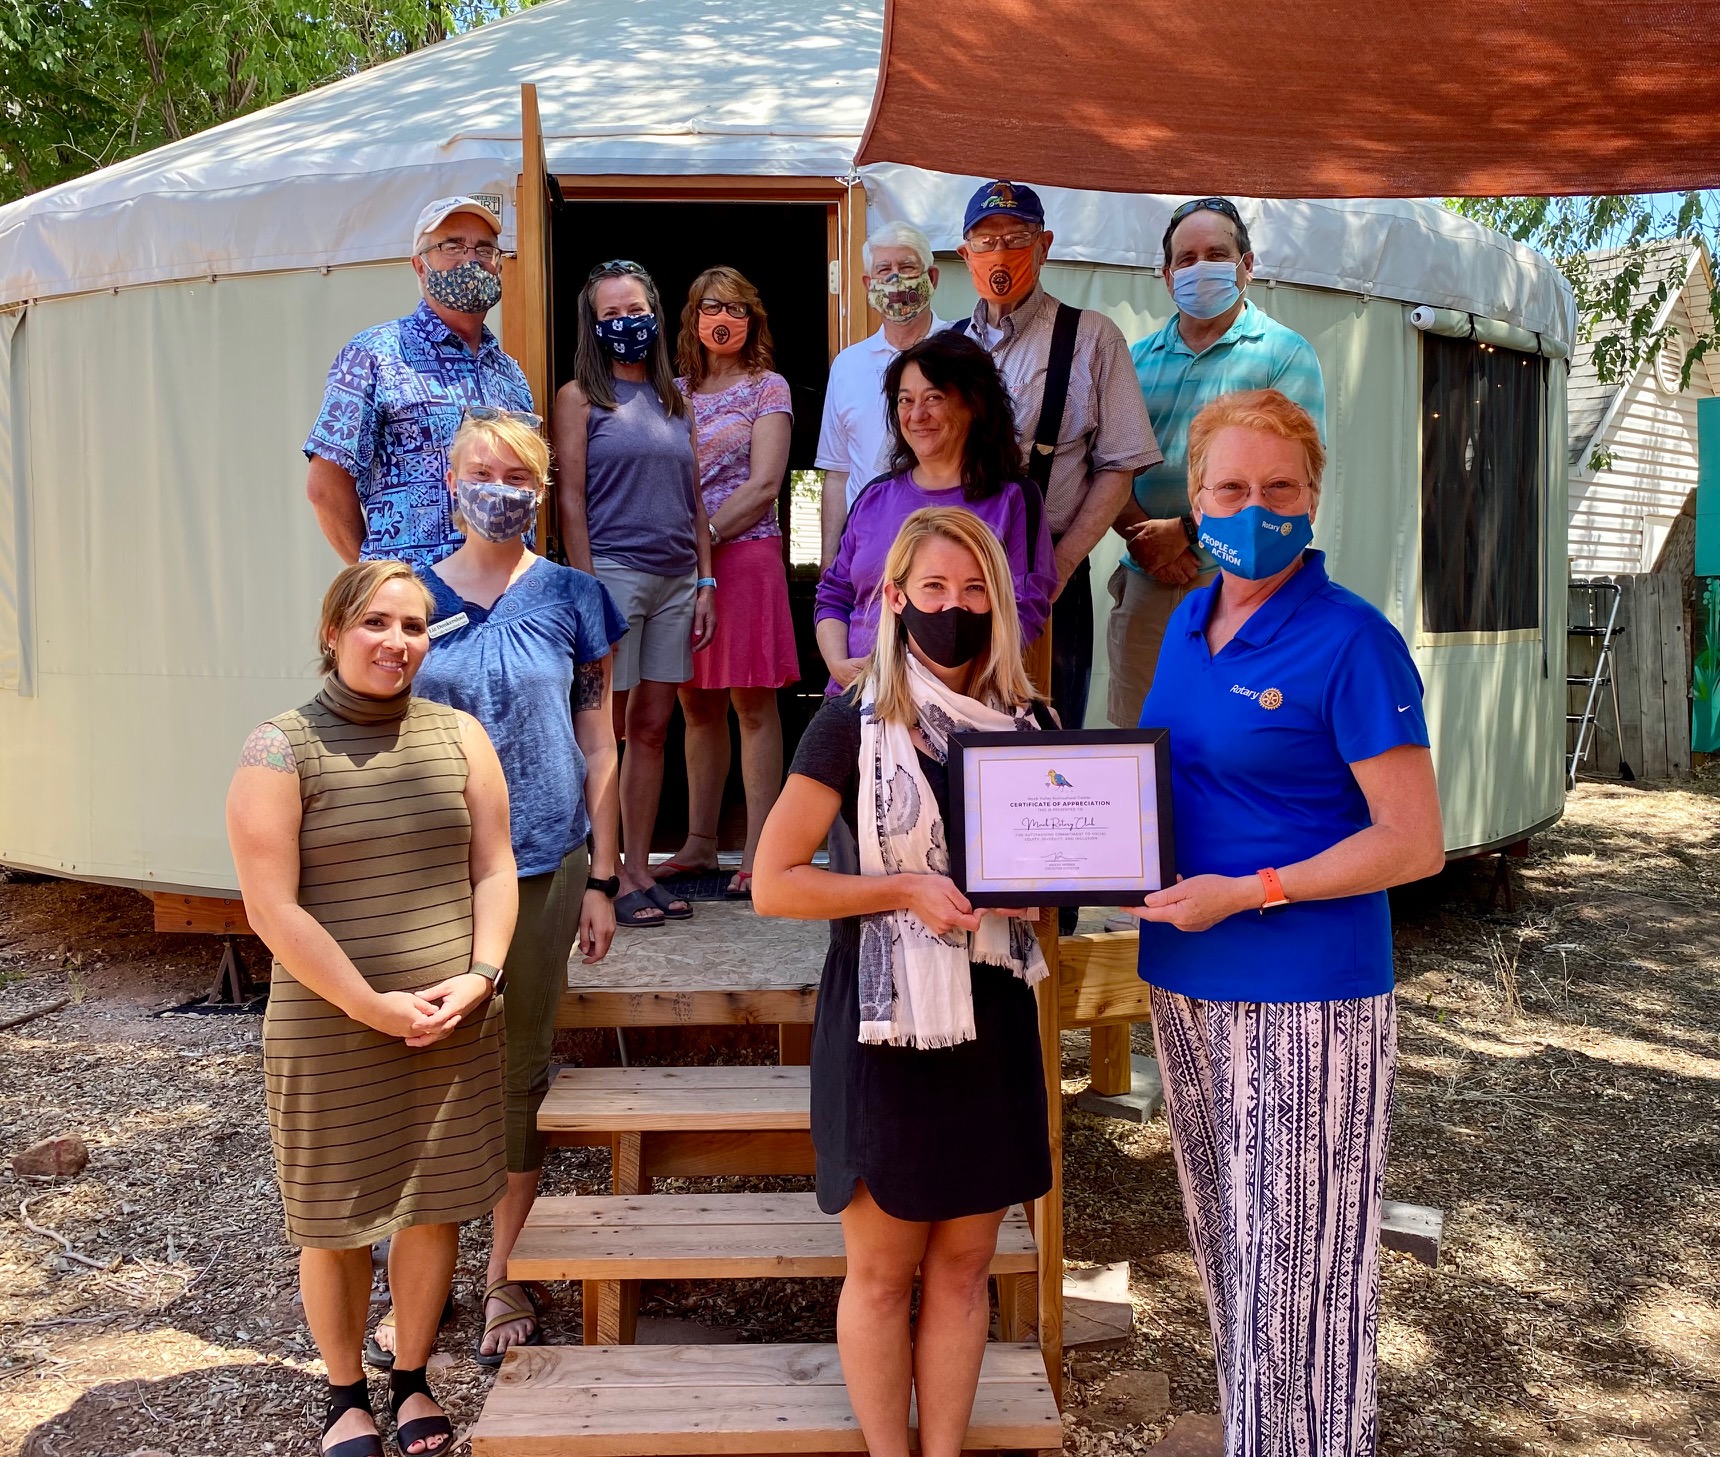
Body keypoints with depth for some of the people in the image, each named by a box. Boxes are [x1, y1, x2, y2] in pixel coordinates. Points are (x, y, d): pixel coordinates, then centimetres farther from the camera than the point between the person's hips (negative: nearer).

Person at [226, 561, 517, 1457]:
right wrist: (370, 1005, -16)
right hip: (328, 1033, -3)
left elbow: (493, 870, 5)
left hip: (455, 1026, 3)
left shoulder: (459, 735, 3)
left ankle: (411, 1378, 35)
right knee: (334, 1224, 10)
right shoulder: (279, 750, -8)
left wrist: (479, 975, -10)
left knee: (435, 1209, 13)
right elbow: (270, 908, -13)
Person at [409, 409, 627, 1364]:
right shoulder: (416, 597, 4)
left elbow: (598, 747, 3)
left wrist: (601, 880, 0)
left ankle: (505, 1278, 23)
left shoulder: (570, 598, 1)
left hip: (541, 868, 0)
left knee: (519, 1073, 8)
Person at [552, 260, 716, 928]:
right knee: (606, 729, -3)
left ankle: (639, 869, 14)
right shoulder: (579, 397, 2)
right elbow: (570, 499, -5)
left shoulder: (674, 401, 17)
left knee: (652, 728, 7)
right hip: (613, 573, -5)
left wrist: (705, 581, 9)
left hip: (676, 581, 5)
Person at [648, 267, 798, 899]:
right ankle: (699, 843, 15)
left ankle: (757, 852, -1)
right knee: (696, 704, 7)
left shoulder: (767, 388, 3)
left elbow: (763, 486, -7)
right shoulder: (675, 391, 16)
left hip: (744, 555, -5)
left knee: (751, 704, -4)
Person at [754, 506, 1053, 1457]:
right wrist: (907, 890, -19)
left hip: (991, 1013, 4)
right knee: (882, 1268, 8)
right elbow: (772, 883, -11)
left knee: (963, 1262, 13)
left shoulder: (1028, 723, 5)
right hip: (884, 1019, -4)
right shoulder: (854, 723, -8)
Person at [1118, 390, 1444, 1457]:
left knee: (1304, 1277, 3)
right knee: (1230, 1256, 20)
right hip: (1188, 981, 8)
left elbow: (1415, 844, -15)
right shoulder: (1188, 623, 8)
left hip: (1308, 1000, -7)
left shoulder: (1350, 644, -14)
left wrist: (1248, 893, -19)